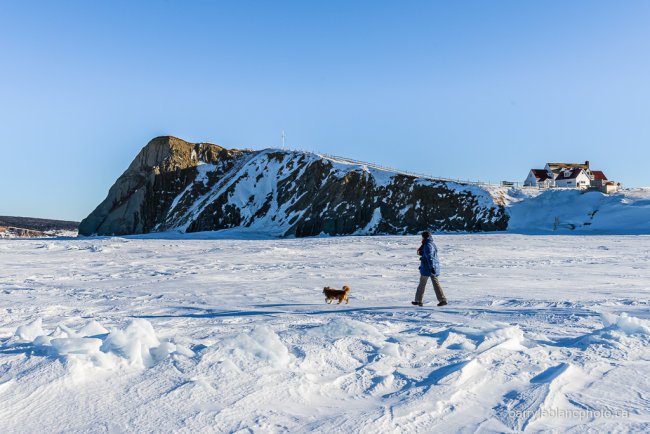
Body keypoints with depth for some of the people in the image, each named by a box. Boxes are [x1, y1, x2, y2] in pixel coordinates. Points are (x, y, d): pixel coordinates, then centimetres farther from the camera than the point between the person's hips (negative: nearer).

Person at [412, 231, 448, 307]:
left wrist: (431, 267, -28)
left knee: (422, 284, 4)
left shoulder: (427, 245, -15)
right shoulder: (432, 244, 14)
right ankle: (443, 300, 0)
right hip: (434, 267, 9)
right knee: (436, 283, 7)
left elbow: (429, 257, -23)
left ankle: (418, 301, 13)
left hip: (427, 267, -8)